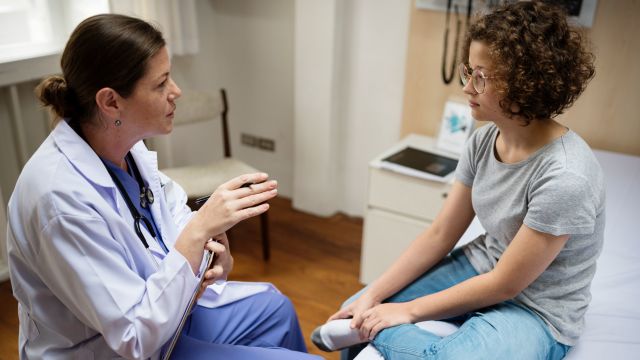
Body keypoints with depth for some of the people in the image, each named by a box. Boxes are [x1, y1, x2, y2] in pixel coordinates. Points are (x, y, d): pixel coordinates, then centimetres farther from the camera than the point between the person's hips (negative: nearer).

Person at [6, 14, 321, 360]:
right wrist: (200, 229, -35)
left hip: (160, 309, 7)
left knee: (275, 307, 20)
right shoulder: (60, 195, -33)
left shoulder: (126, 144, -10)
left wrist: (213, 245, -16)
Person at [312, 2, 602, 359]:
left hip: (536, 310, -6)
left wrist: (410, 311, -15)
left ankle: (374, 331, -7)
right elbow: (440, 234, -2)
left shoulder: (565, 176, -29)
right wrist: (372, 296, -7)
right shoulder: (484, 140, -7)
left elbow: (506, 285, -21)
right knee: (357, 310, 4)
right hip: (480, 269, 7)